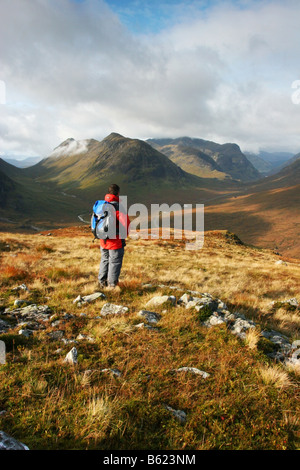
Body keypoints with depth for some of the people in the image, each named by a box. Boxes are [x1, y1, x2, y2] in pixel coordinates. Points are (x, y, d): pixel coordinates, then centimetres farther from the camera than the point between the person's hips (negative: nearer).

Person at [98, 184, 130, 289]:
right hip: (115, 241, -7)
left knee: (105, 260, 20)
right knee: (115, 262, 5)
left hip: (103, 240, 7)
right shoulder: (117, 206, -18)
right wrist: (124, 235, -2)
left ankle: (102, 281, 28)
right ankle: (112, 284, 12)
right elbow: (126, 223, -19)